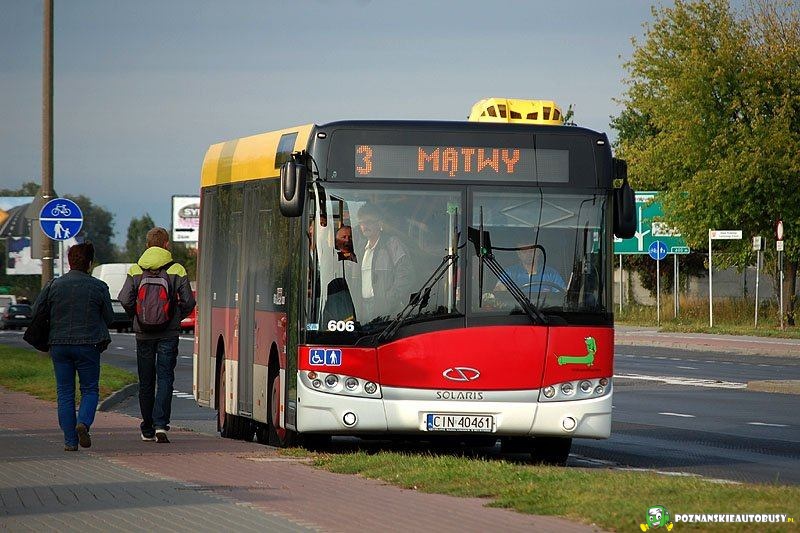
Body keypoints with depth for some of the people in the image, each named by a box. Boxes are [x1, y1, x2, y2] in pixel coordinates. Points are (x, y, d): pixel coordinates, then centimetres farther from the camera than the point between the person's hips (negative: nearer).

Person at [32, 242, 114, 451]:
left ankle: (70, 440, 3)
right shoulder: (98, 287, -4)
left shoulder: (54, 285, 0)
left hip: (59, 345, 2)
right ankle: (84, 422, -16)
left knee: (65, 393, 7)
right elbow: (109, 317, 3)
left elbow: (36, 310, 6)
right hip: (88, 345, -2)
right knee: (90, 389, 11)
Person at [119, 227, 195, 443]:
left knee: (146, 382, 11)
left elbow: (125, 299, -9)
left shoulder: (135, 271, 0)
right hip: (168, 334, -2)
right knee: (165, 378, -1)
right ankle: (160, 425, -17)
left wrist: (136, 318, 8)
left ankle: (147, 429, 16)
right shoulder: (177, 271, -3)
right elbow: (188, 302, -4)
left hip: (143, 334, 2)